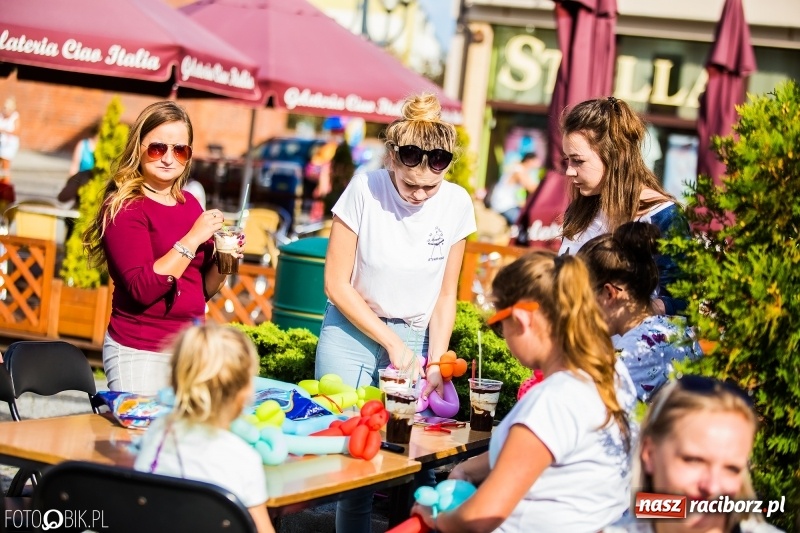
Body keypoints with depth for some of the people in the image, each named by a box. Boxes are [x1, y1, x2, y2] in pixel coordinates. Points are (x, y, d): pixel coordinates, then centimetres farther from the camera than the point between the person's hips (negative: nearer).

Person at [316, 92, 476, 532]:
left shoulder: (456, 203, -6)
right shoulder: (365, 190, -14)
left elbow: (445, 297, 1)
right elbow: (336, 284, -10)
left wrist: (434, 363, -8)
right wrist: (391, 343, -12)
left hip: (415, 337, 2)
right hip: (352, 334, -2)